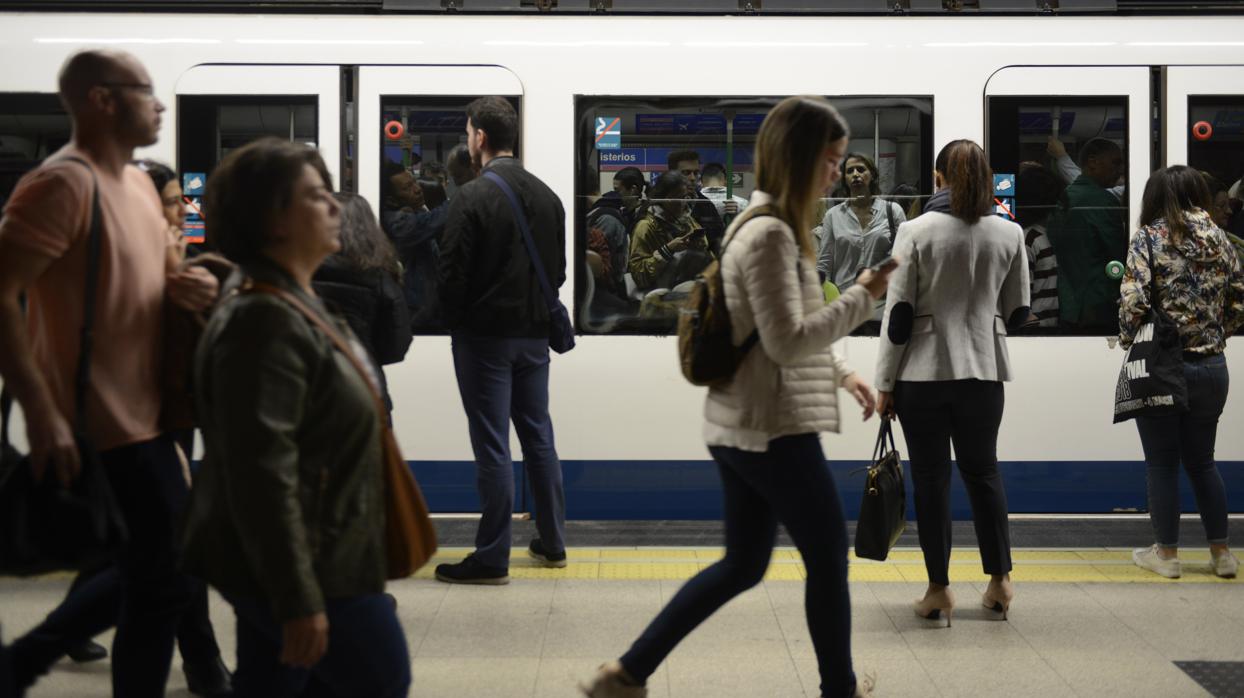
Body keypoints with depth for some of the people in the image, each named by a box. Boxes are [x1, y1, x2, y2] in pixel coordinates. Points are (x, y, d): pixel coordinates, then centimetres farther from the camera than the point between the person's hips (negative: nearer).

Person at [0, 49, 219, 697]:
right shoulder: (64, 183, -18)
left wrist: (183, 287, -1)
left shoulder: (138, 183, 11)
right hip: (100, 423, -9)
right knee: (164, 574, -1)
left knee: (152, 569, 17)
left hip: (139, 413, 9)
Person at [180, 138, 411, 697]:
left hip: (316, 553, 10)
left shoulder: (297, 305, 12)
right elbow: (262, 474, -26)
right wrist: (298, 600, -26)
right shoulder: (263, 322, -22)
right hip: (302, 566, -10)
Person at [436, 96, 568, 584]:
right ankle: (553, 543, 24)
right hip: (535, 334, 6)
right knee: (539, 437, 16)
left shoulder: (472, 197, -14)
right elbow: (559, 268, 11)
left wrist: (456, 323, 1)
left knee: (492, 447, -2)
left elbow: (453, 272, -14)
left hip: (484, 337, -6)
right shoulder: (546, 196, 7)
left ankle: (492, 558, 2)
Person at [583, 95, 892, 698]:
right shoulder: (771, 235, -19)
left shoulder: (759, 225, 14)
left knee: (742, 565, 16)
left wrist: (842, 375, 19)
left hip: (740, 426, 10)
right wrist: (861, 298, -16)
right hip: (775, 431, -10)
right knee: (829, 561, 7)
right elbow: (788, 343, -22)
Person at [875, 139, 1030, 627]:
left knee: (930, 478, 5)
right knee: (982, 472, 16)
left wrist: (886, 384, -2)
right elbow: (1017, 312, 8)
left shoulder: (916, 232, -9)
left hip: (924, 372, -3)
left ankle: (939, 590, 8)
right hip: (984, 371, 3)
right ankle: (999, 581, 19)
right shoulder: (1009, 234, 0)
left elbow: (898, 313, -8)